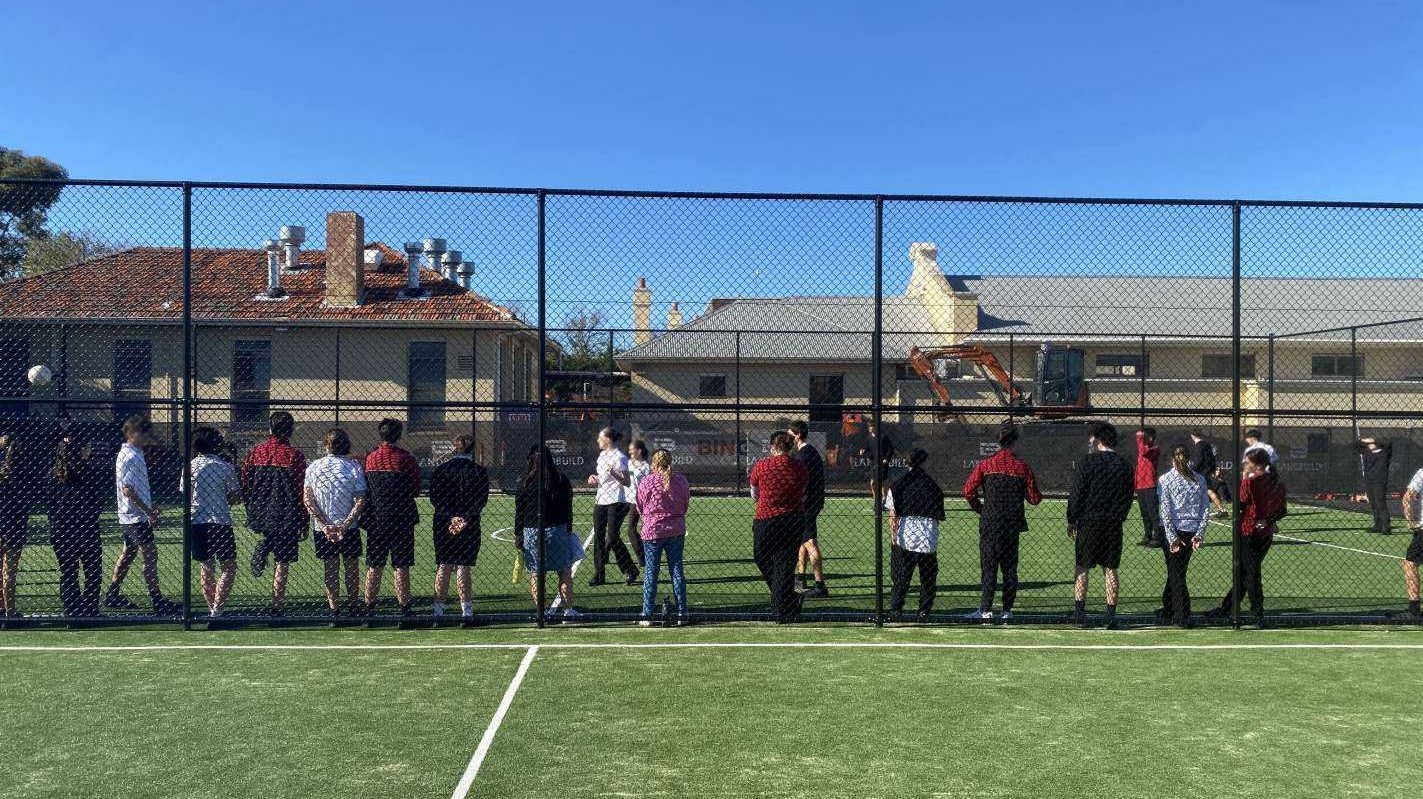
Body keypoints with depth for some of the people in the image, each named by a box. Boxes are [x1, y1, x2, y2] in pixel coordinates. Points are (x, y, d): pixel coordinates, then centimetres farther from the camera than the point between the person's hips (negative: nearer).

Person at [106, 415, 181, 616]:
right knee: (150, 555, -10)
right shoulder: (130, 457, -18)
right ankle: (158, 603, -10)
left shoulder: (134, 454, 13)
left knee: (128, 553, 18)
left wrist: (150, 505, 24)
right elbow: (127, 490, -23)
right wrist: (148, 511, -22)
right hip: (135, 517, -10)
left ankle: (113, 595, 27)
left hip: (129, 517, 10)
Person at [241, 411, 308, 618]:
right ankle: (277, 608, 4)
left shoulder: (255, 452, 3)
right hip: (286, 519, -4)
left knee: (267, 536, 34)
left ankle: (262, 546, 1)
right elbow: (302, 492, -8)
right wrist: (304, 523, -1)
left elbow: (244, 485, 9)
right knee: (282, 563, 3)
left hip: (259, 515, 4)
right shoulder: (294, 455, -8)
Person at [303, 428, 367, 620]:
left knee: (330, 568, 11)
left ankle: (333, 607, 13)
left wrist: (324, 524, -9)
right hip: (349, 527, -1)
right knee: (351, 566, 13)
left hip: (323, 528, 1)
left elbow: (307, 499, -6)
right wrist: (345, 524, -13)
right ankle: (353, 605, 21)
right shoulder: (354, 466, -8)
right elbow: (361, 500, -13)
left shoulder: (314, 466, -2)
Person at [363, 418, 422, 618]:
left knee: (374, 567, 11)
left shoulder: (370, 458, 2)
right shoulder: (407, 459, -9)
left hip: (375, 519, 3)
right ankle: (404, 607, 3)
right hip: (401, 519, -3)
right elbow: (416, 491, -4)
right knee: (401, 566, 1)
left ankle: (369, 606, 15)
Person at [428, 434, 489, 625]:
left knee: (443, 567, 8)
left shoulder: (440, 469, 3)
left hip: (442, 525, 2)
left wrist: (451, 517, -10)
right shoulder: (479, 471, -3)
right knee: (463, 567, 1)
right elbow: (481, 500, -9)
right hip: (470, 527, -2)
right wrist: (465, 519, -11)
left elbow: (435, 498, -4)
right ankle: (467, 611, 0)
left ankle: (438, 611, 12)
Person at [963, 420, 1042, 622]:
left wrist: (979, 509, 8)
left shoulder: (986, 464, -2)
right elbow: (1035, 498, 3)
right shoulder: (1022, 466, 0)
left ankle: (986, 609, -2)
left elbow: (968, 490, -7)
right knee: (1010, 567, 10)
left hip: (990, 523, -1)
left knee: (988, 565, 2)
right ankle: (1007, 611, 12)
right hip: (1013, 524, 1)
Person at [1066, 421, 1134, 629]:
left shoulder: (1088, 462, -8)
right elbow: (1128, 498, 11)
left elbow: (1076, 494, -6)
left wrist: (1071, 520, 2)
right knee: (1110, 570, 7)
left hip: (1088, 523, -3)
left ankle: (1079, 611, 5)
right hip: (1114, 525, 4)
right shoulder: (1124, 466, 5)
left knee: (1082, 568, 5)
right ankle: (1111, 615, 7)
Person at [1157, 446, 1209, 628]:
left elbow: (1165, 511, -11)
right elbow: (1206, 508, 1)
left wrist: (1172, 537, -10)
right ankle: (1167, 611, 27)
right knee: (1176, 572, 17)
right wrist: (1200, 534, 2)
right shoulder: (1199, 479, 4)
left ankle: (1183, 617, 3)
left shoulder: (1165, 479, -6)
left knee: (1176, 574, 5)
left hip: (1173, 531, -3)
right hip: (1192, 531, 3)